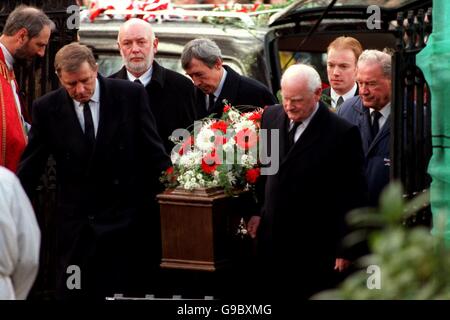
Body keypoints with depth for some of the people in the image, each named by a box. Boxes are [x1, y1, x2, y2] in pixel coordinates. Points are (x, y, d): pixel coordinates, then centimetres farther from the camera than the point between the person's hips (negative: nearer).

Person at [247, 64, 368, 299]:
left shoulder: (343, 134, -12)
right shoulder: (271, 116, 6)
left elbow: (352, 198, -9)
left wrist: (344, 250, -9)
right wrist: (256, 211, 7)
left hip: (315, 251, -5)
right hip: (272, 243, 5)